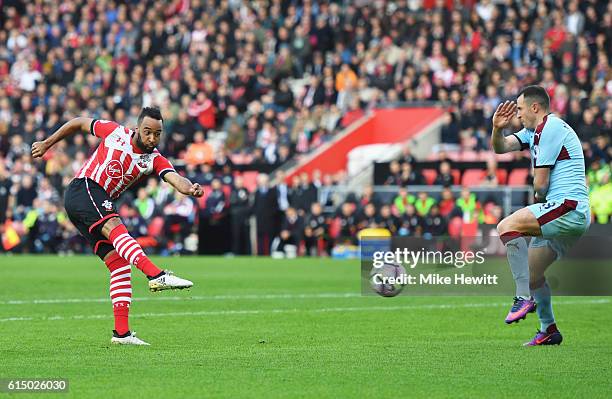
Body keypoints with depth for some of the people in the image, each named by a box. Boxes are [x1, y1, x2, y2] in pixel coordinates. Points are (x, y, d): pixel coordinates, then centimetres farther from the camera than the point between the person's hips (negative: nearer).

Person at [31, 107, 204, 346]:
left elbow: (175, 179, -14)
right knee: (114, 226, -33)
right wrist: (47, 144, 19)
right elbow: (78, 123, 13)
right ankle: (156, 275, -54)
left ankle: (121, 333, -6)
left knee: (120, 265, -5)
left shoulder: (154, 160, 5)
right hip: (83, 189, -6)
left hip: (102, 205, 6)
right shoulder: (116, 133, -1)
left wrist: (190, 188, -37)